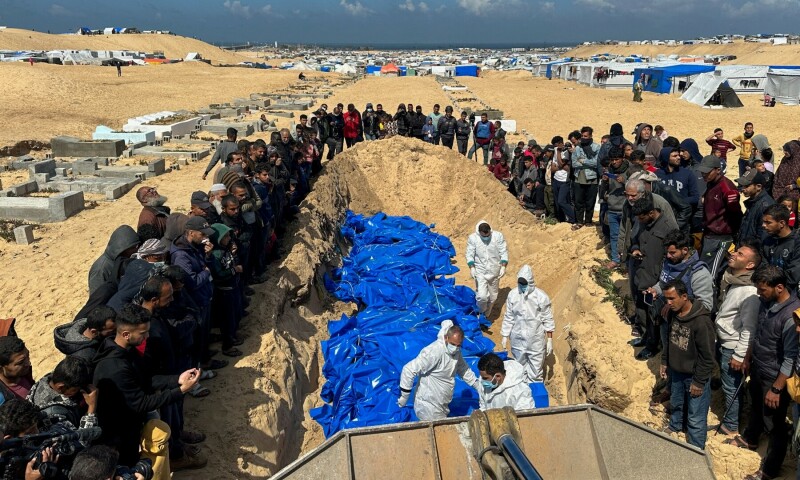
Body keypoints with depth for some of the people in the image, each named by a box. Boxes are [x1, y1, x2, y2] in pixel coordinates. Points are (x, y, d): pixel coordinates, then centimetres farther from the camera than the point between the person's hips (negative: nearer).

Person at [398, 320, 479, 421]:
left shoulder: (455, 351, -2)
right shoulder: (434, 352, -29)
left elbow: (463, 369, 16)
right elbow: (409, 370, -28)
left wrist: (478, 386, 10)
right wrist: (404, 396, -21)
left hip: (442, 405, 9)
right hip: (428, 406, -8)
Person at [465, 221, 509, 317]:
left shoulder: (498, 236, -10)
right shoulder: (472, 238, -11)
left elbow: (504, 252, -6)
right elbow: (469, 254, -7)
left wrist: (503, 266, -15)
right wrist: (472, 268, -19)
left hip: (494, 271, 2)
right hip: (480, 271, -2)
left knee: (493, 296, 13)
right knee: (482, 296, -15)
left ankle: (486, 315, 35)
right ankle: (481, 313, 14)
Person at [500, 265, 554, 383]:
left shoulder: (541, 297, -16)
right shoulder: (512, 295, -9)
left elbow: (548, 320, -7)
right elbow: (508, 318, 2)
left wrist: (550, 340, -5)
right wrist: (505, 336, 5)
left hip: (536, 340, -3)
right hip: (518, 339, 3)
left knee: (536, 369, 6)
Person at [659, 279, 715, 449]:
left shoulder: (701, 321, -30)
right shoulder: (672, 313, -7)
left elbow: (707, 356, -23)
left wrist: (699, 381, -18)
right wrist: (665, 361, 14)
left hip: (694, 376, -7)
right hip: (676, 371, 7)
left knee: (696, 418, 4)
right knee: (676, 403, 29)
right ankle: (675, 426, 55)